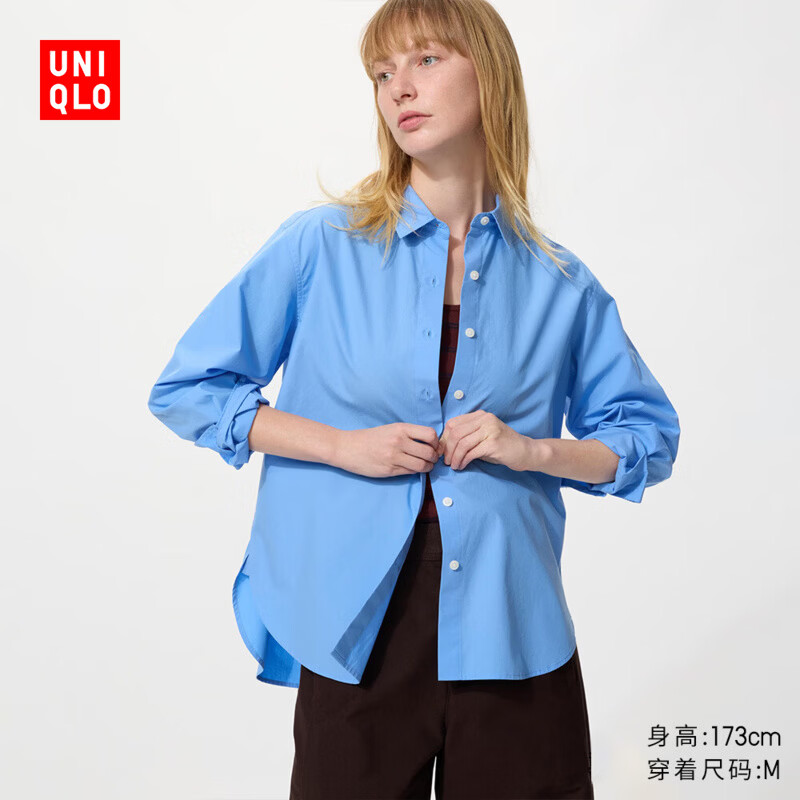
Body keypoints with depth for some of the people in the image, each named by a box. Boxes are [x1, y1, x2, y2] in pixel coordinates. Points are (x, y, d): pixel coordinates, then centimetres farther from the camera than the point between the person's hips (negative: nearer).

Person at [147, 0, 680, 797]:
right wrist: (342, 445, -10)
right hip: (359, 633, -1)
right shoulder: (320, 246, -2)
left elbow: (650, 435, 11)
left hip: (512, 637, 2)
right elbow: (184, 390, 0)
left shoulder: (559, 283, 3)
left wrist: (534, 449, -8)